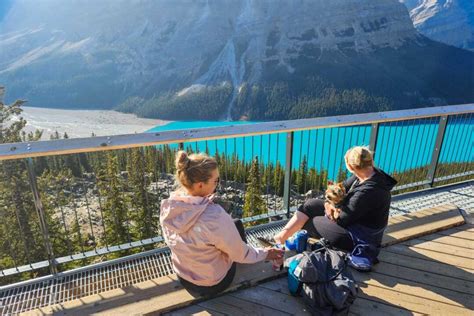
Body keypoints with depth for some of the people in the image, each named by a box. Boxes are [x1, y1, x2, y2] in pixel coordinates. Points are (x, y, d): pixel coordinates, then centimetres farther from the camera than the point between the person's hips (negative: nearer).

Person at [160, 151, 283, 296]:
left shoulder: (167, 206, -17)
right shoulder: (214, 216, -36)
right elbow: (240, 254, -20)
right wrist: (265, 254, -1)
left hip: (184, 279, 5)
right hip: (213, 284, -4)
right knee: (237, 224, 16)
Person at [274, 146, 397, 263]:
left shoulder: (367, 192, -36)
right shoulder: (373, 173, -8)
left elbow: (342, 220, -26)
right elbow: (344, 187, 4)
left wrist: (329, 206, -7)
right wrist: (329, 203, -12)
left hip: (359, 237, -9)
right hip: (354, 218, 9)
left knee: (307, 221, -4)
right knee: (311, 204, 1)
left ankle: (279, 241, 17)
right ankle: (280, 237, 1)